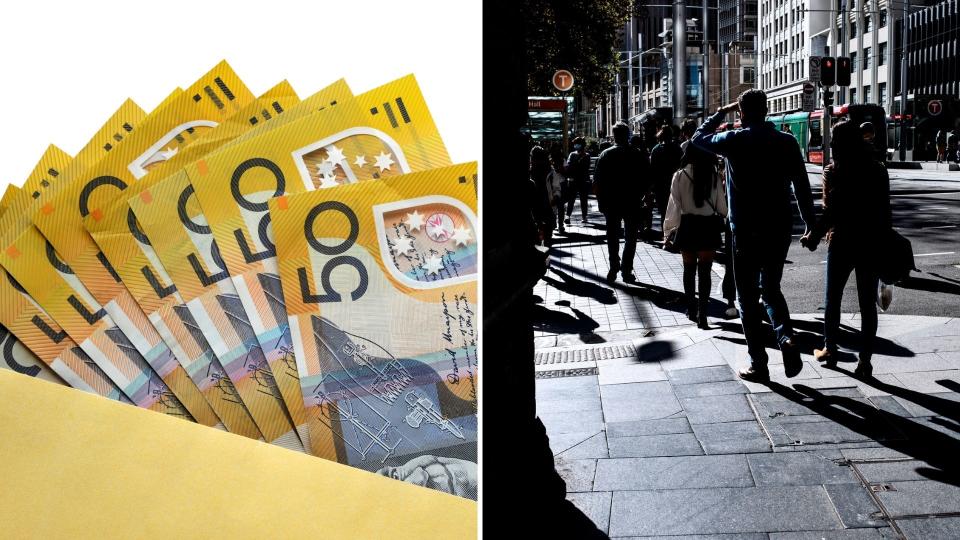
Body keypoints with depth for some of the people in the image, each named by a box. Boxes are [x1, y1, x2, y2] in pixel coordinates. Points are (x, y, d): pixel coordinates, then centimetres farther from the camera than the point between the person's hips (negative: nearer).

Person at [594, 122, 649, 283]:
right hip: (632, 203, -1)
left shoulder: (605, 155, -5)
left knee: (613, 236, 13)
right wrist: (640, 195, 7)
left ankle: (614, 267, 12)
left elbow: (597, 180, -5)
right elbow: (646, 178, -5)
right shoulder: (637, 155, -6)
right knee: (630, 236, 7)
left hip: (611, 203, 1)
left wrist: (601, 201, 3)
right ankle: (627, 270, 2)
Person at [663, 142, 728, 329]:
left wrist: (668, 230, 1)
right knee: (705, 271, 3)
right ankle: (702, 314, -6)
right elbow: (722, 206, 2)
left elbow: (674, 205, -8)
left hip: (687, 225, 0)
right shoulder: (714, 176, -5)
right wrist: (721, 218, 24)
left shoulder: (680, 176, -9)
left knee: (689, 269, 17)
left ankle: (691, 309, 27)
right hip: (709, 226, 0)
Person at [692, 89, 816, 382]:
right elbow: (802, 185, 2)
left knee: (748, 296, 6)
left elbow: (700, 137, 12)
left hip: (746, 229, -3)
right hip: (780, 227, 3)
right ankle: (786, 338, -4)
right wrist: (810, 223, 10)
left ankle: (758, 363, 7)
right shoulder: (786, 142, 1)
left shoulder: (734, 140, -7)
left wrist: (721, 113, 21)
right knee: (771, 289, 20)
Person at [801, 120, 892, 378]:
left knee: (833, 298, 15)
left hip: (842, 244, -3)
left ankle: (829, 349, 26)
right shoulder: (878, 170, 3)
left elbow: (829, 212, -14)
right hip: (872, 245, 3)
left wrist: (813, 237, -3)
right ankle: (865, 361, 4)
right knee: (867, 303, 5)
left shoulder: (833, 171, -9)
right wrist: (884, 243, 12)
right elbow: (885, 211, 5)